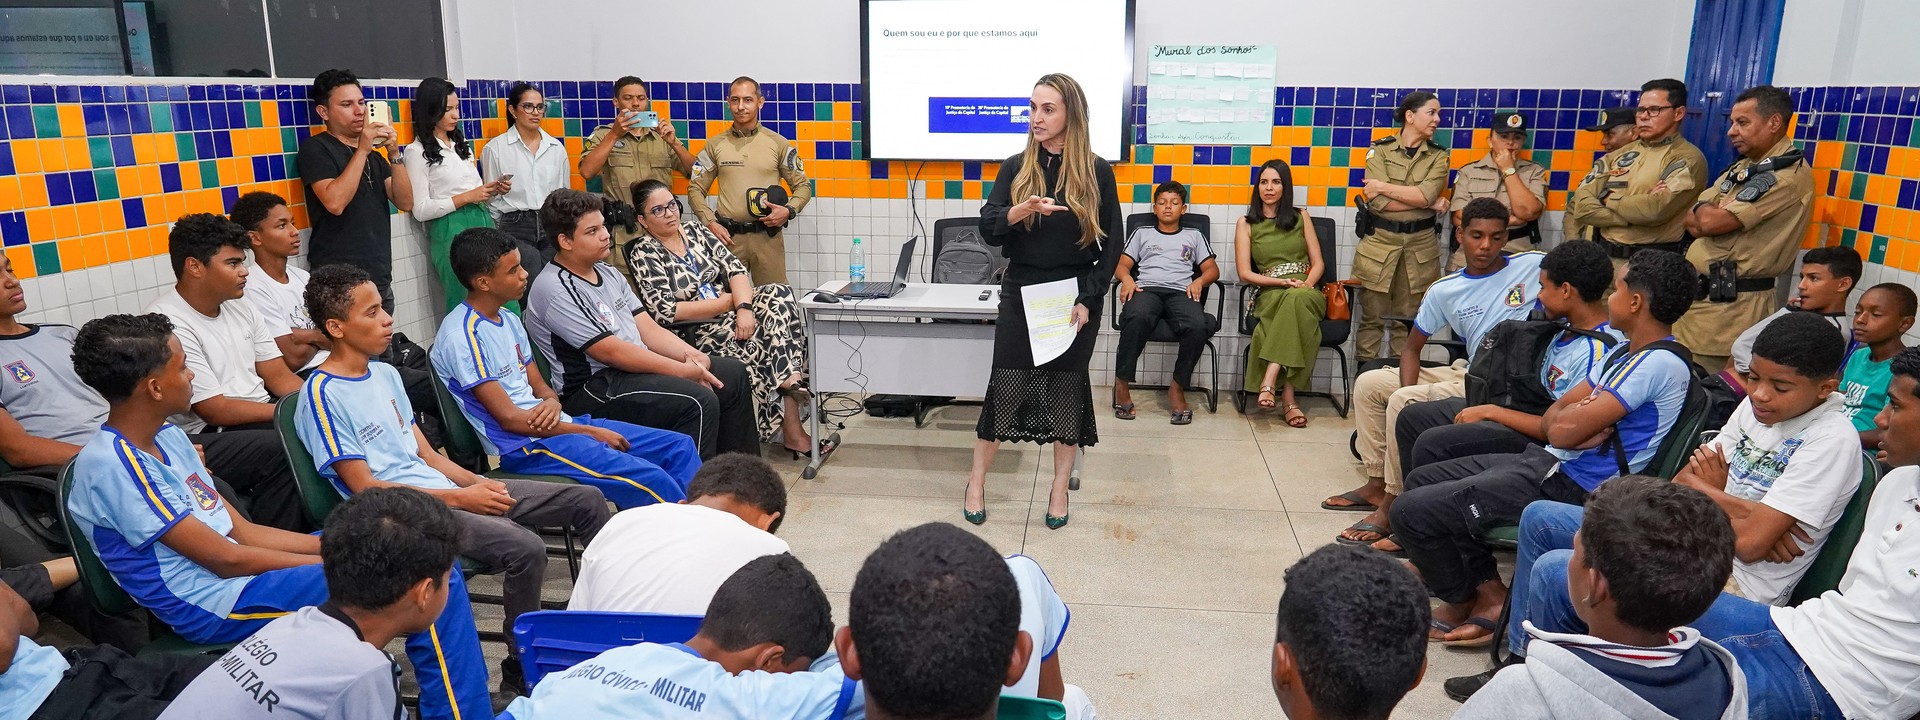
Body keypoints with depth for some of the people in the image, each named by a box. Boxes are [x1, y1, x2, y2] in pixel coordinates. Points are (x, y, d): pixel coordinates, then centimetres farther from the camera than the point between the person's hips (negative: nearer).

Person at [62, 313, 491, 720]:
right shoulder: (110, 466, -17)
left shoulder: (167, 438, 11)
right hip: (212, 604, -9)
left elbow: (242, 530, 11)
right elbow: (225, 558, -18)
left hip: (233, 572, 9)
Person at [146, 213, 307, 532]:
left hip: (263, 418, 8)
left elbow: (279, 376, 8)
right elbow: (215, 410, -16)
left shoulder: (239, 305, 11)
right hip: (203, 437, -8)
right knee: (285, 451, -32)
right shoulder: (167, 326, -15)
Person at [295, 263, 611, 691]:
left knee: (586, 500, 1)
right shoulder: (323, 395, -9)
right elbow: (365, 487, -13)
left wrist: (479, 484, 0)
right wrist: (459, 498, -15)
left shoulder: (386, 374, 16)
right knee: (525, 547, -32)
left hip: (441, 489, 9)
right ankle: (519, 677, -14)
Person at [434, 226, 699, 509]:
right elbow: (509, 418, -16)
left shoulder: (508, 318, 13)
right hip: (522, 446, -9)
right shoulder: (462, 336, -14)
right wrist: (590, 431, -13)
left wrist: (552, 403, -8)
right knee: (650, 479, -26)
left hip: (556, 425, 9)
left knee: (679, 446, 2)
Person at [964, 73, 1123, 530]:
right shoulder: (1016, 168, 2)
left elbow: (1111, 246, -2)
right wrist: (1018, 211, -25)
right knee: (1004, 387, 1)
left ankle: (1060, 490, 20)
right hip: (1020, 295, 1)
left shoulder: (1097, 172, -2)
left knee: (1068, 390, 6)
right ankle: (976, 483, 17)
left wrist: (1087, 300, -10)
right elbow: (987, 230, -6)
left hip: (1075, 298, -1)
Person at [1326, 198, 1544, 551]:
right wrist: (1408, 389, -9)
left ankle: (1392, 507, -13)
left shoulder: (1535, 267, -8)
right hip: (1466, 374, 7)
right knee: (1369, 383, 6)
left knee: (1403, 403, -24)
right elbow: (1413, 347, 12)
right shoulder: (1444, 291, 5)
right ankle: (1378, 484, 14)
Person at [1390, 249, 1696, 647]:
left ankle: (1462, 603, 11)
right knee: (1422, 480, 14)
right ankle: (1490, 592, 8)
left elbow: (1566, 432, -24)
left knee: (1412, 511, -15)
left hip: (1571, 486, -11)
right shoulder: (1625, 353, 15)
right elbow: (1551, 420, 11)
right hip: (1552, 464, 11)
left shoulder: (1659, 364, -18)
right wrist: (1583, 418, -11)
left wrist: (1571, 418, -1)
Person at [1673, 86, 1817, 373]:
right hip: (1696, 291, 8)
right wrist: (1712, 212, -8)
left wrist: (1703, 210, 4)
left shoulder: (1789, 175, -12)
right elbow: (1692, 221, 13)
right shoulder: (1744, 166, 17)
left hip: (1730, 303, -8)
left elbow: (1710, 222, -19)